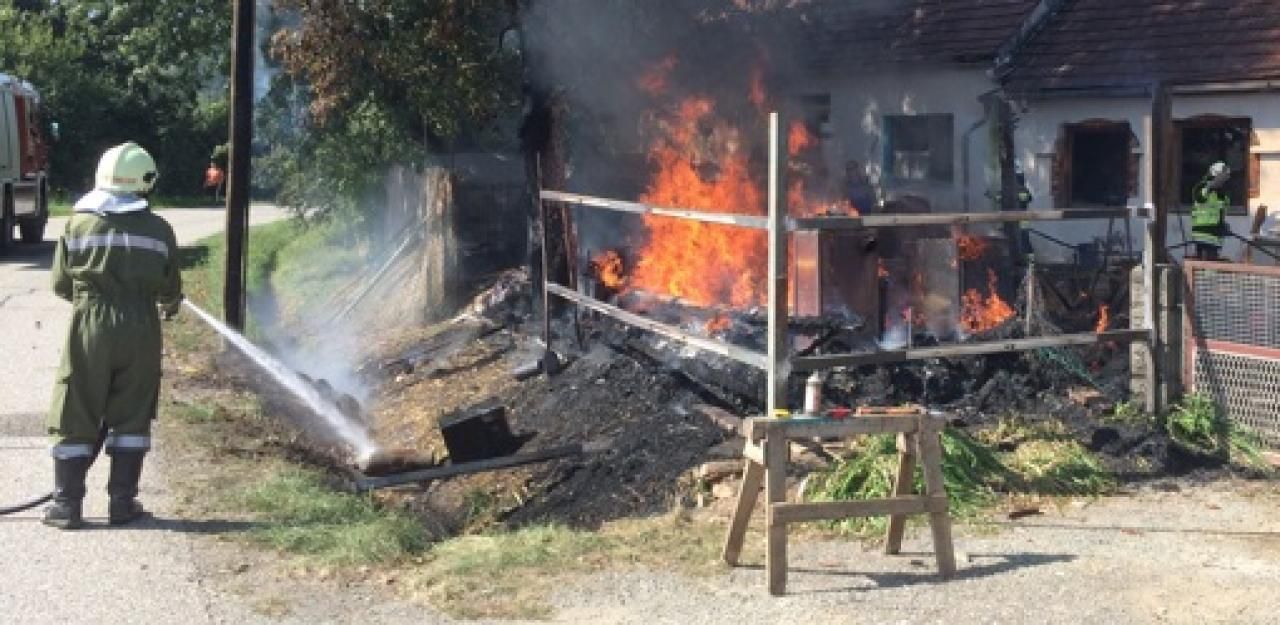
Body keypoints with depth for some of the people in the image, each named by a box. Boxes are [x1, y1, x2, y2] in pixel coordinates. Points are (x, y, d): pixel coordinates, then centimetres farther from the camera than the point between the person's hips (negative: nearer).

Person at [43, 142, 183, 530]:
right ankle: (122, 502, 11)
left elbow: (60, 284, 6)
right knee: (131, 419, 11)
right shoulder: (158, 229, -1)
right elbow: (171, 289, 7)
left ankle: (66, 504, 7)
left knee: (77, 418, 7)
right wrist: (169, 306, 31)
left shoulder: (79, 224, -1)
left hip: (89, 328, 0)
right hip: (140, 331, 0)